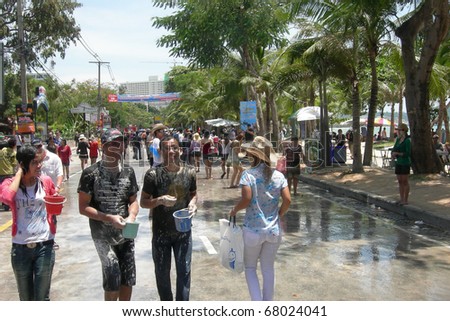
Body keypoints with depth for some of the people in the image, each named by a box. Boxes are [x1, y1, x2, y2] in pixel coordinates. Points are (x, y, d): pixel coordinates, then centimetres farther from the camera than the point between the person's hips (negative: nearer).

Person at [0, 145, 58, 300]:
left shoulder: (46, 181, -2)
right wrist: (19, 172, -18)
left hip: (45, 246, 0)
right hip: (20, 248, 0)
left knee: (42, 297, 7)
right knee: (25, 298, 17)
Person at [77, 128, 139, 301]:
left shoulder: (128, 172, 1)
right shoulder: (91, 173, -11)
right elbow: (83, 207, -10)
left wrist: (131, 216, -13)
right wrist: (109, 218, -21)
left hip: (126, 234, 4)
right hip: (103, 235, -4)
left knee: (128, 280, 10)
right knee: (113, 279, -6)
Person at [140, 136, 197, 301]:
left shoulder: (189, 172, -6)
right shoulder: (153, 174, -14)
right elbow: (143, 202, -7)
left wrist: (193, 203, -11)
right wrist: (159, 200, -26)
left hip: (183, 231, 2)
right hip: (160, 233, -1)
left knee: (184, 271, 11)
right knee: (162, 272, 15)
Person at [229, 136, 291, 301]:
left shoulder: (248, 174, -12)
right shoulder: (278, 175, -2)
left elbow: (246, 199, -21)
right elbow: (287, 200, -7)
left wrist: (234, 210, -3)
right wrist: (278, 215, 8)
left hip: (253, 230, -3)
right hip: (274, 230, 4)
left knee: (250, 267, 16)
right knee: (268, 269, 17)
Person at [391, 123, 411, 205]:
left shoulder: (407, 141, -13)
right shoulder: (398, 140, 10)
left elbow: (408, 154, -19)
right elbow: (394, 149, 15)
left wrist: (397, 153, -19)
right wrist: (393, 154, -7)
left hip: (405, 163, -7)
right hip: (398, 163, 7)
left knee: (405, 182, -1)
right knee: (400, 182, 10)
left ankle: (406, 200, 7)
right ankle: (401, 199, 18)